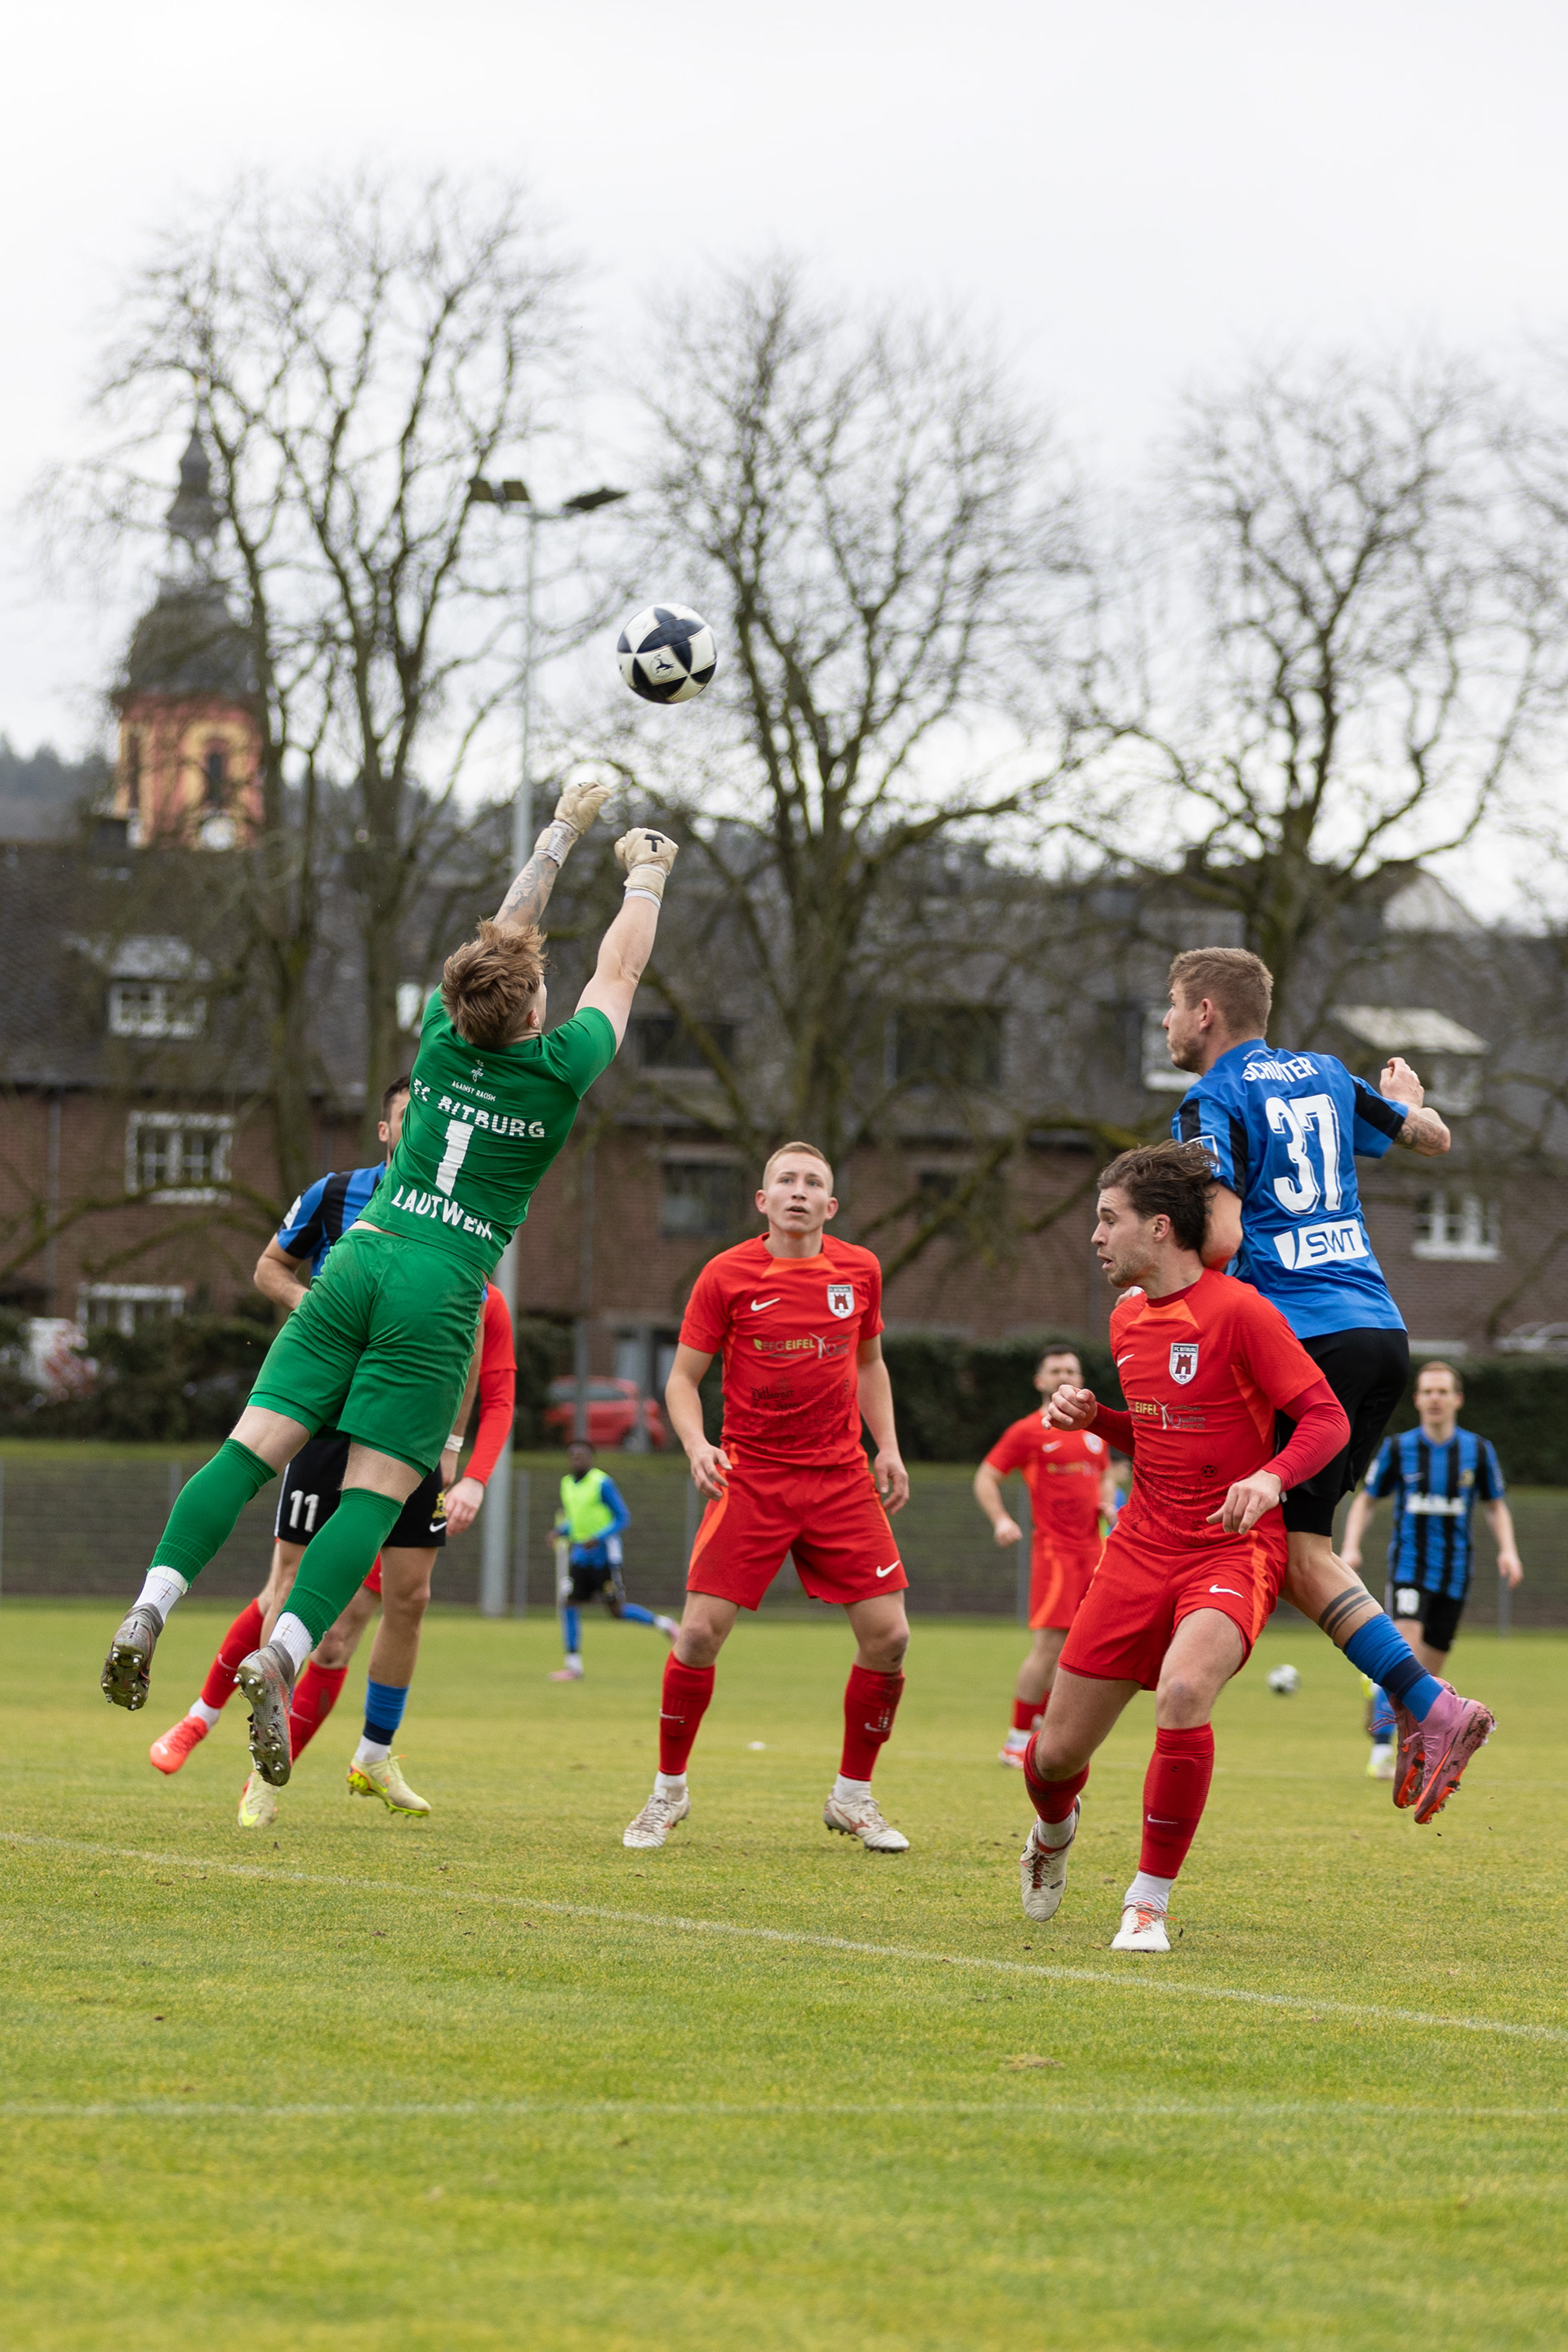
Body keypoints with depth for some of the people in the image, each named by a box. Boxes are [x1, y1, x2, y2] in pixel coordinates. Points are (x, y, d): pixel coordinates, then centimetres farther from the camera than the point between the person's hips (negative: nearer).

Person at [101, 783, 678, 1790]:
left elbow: (502, 938, 25)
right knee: (376, 1493, -7)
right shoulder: (557, 1070, -2)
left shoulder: (444, 1036, 8)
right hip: (441, 1294, -4)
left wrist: (564, 830, 36)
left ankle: (155, 1600, -21)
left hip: (359, 1261, 4)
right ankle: (283, 1654, -25)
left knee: (255, 1448, -3)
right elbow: (620, 972, 14)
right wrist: (646, 875, 32)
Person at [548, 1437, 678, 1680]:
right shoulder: (567, 1484, 9)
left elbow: (623, 1518, -10)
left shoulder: (603, 1483, -12)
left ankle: (663, 1624, 19)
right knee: (569, 1604, -5)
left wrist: (598, 1538, -23)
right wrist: (561, 1530, 3)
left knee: (617, 1611, -4)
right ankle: (573, 1665, 1)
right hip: (580, 1555, 6)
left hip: (604, 1556, -6)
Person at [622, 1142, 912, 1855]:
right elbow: (683, 1376, 0)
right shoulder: (727, 1276, -5)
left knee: (887, 1635, -5)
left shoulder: (859, 1270, 5)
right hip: (751, 1476, -3)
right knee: (702, 1630, -11)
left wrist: (887, 1447, 9)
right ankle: (669, 1791, 8)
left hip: (842, 1477, 3)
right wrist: (696, 1443, -18)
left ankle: (852, 1796, 13)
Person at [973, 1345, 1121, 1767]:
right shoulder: (1027, 1432, -2)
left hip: (1091, 1548, 6)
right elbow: (986, 1478, 0)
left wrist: (1108, 1504, 7)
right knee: (1049, 1645, -13)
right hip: (1054, 1548, -6)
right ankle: (1017, 1741, -8)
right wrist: (1001, 1521, -17)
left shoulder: (1094, 1430, 15)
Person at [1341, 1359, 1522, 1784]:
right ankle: (1382, 1747, -21)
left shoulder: (1478, 1450, 4)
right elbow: (1366, 1500, 9)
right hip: (1409, 1566, -2)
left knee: (1429, 1669, 5)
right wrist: (1351, 1547, -5)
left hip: (1454, 1571, 2)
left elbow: (1495, 1506, 15)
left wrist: (1508, 1550, -1)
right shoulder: (1398, 1449, 0)